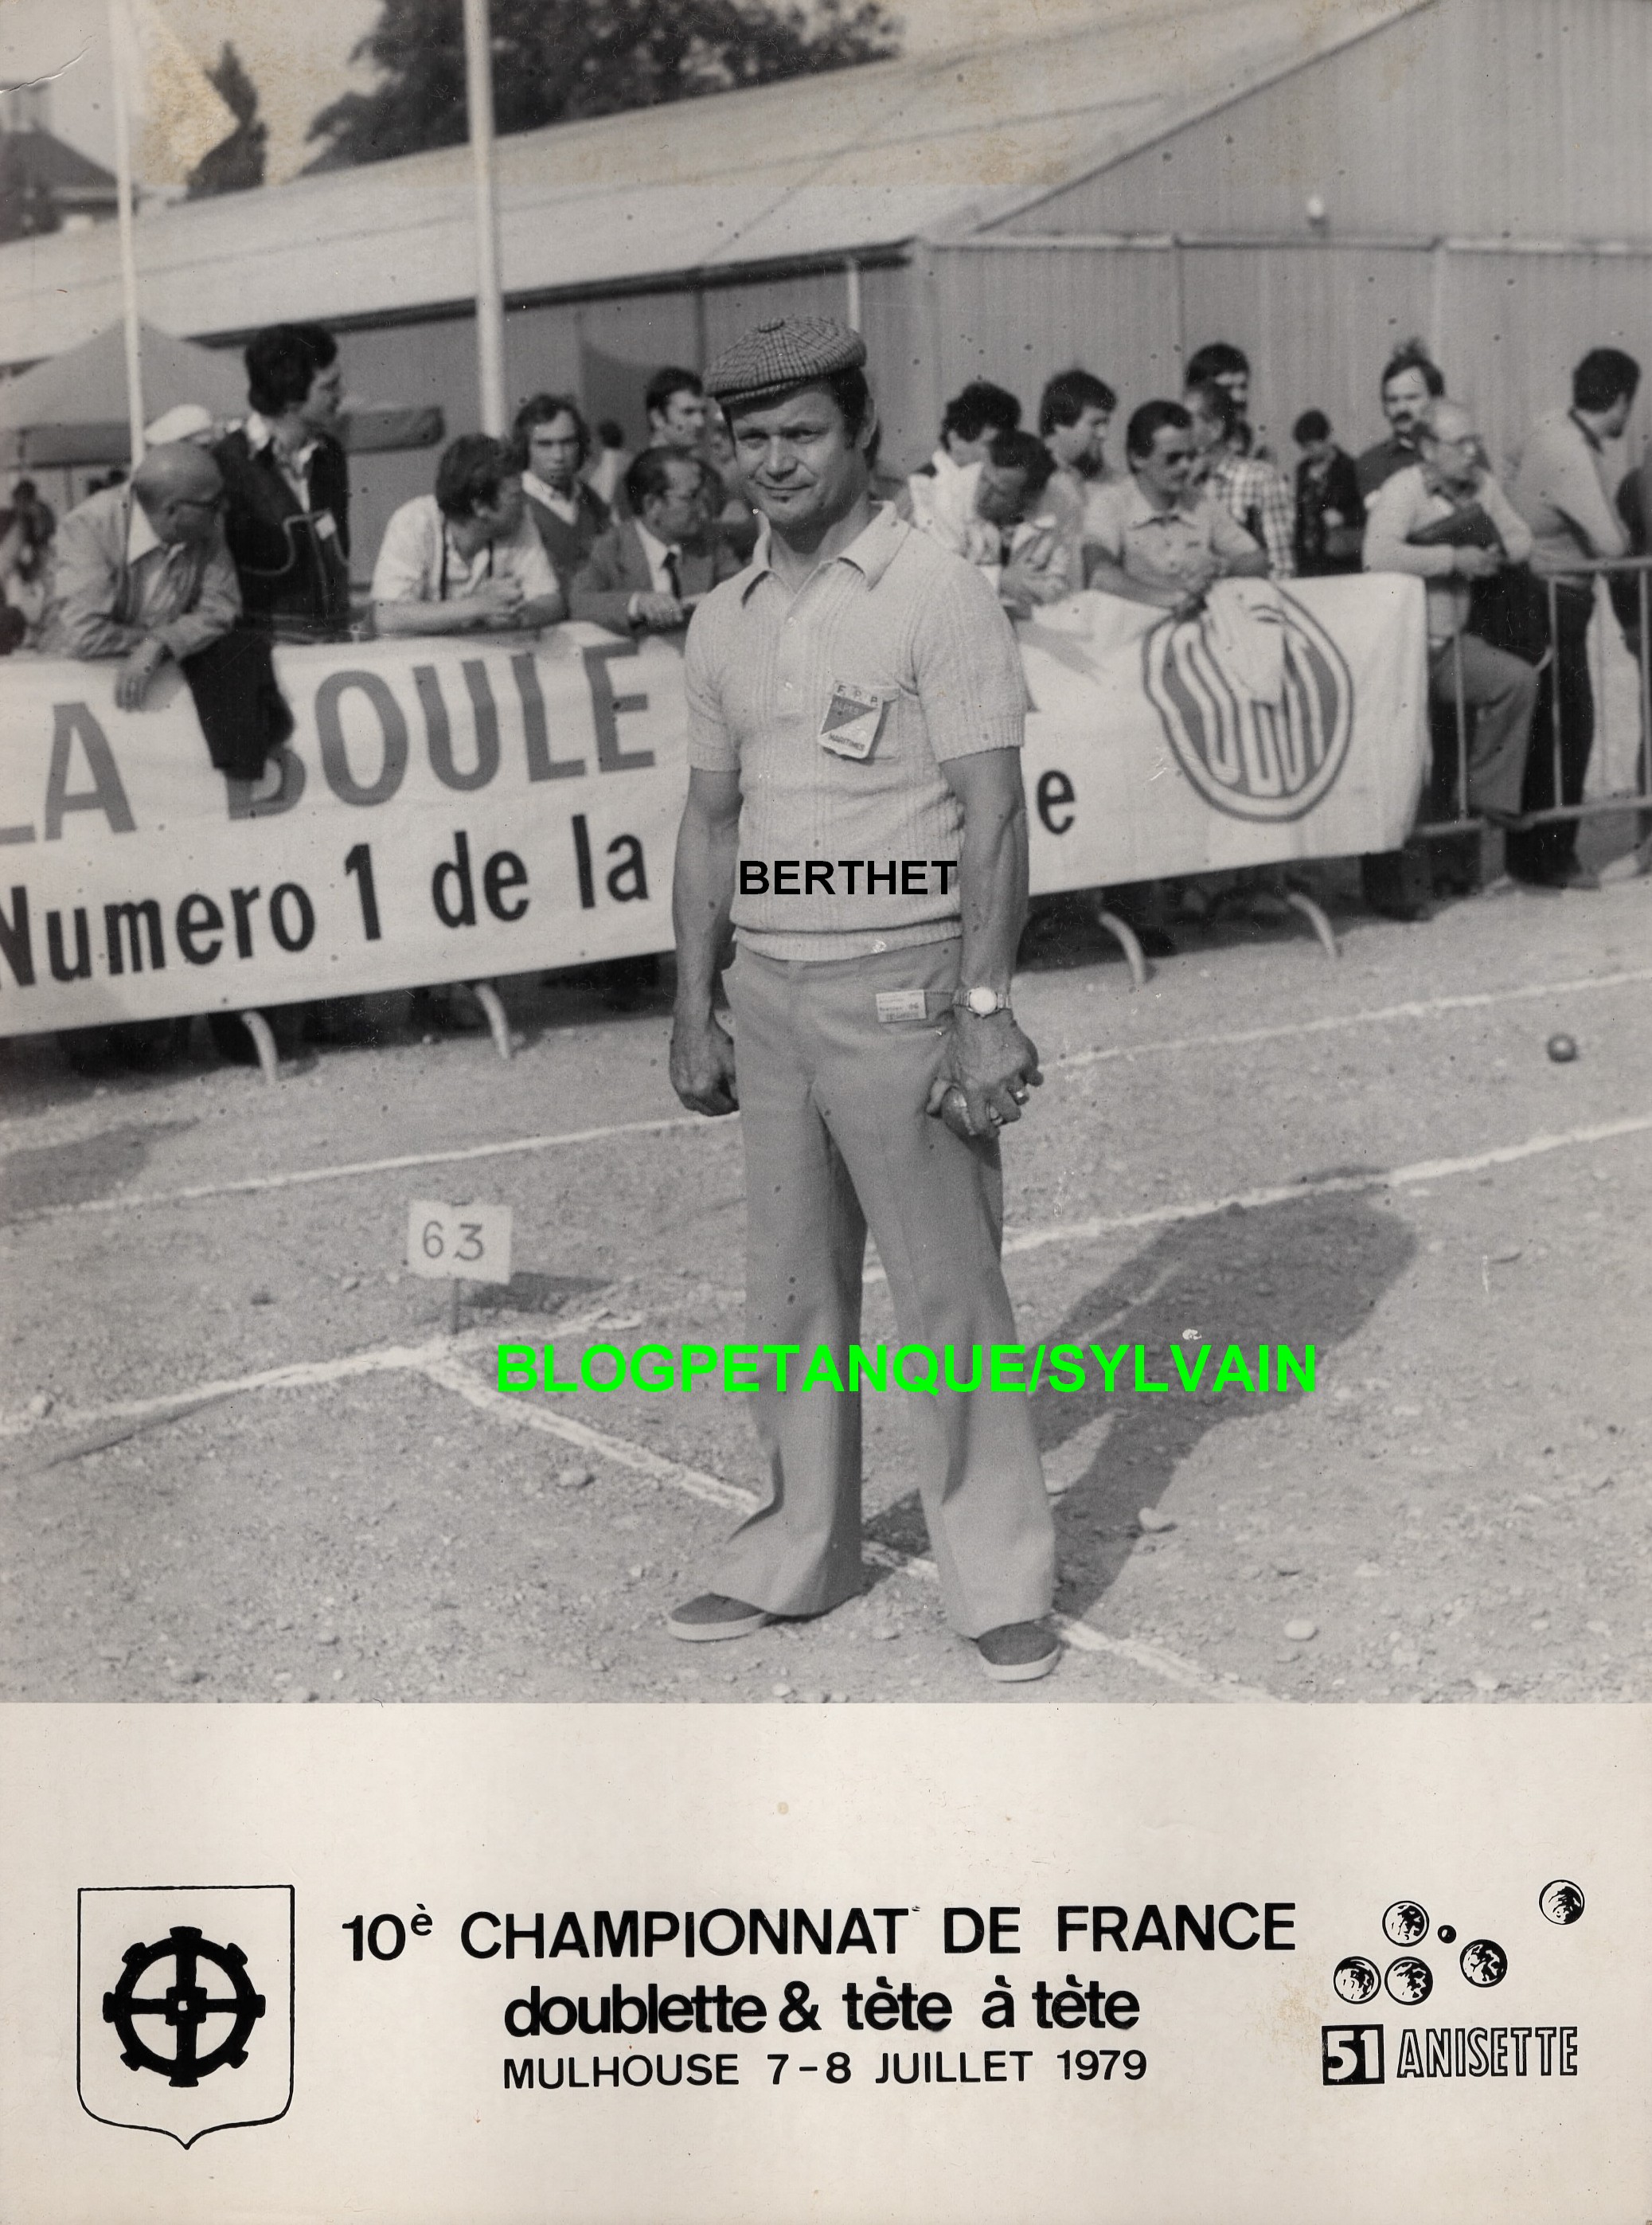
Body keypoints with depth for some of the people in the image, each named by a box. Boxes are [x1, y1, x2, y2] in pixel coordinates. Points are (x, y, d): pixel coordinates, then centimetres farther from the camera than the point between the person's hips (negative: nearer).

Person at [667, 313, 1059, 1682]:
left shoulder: (936, 594, -7)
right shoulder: (725, 622, 12)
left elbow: (995, 813, -11)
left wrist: (986, 1005, -17)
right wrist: (695, 1005, 14)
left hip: (900, 985, -6)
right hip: (771, 990, 6)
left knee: (949, 1288, -2)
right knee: (792, 1291, 13)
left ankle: (1001, 1580, 8)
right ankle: (799, 1554, 25)